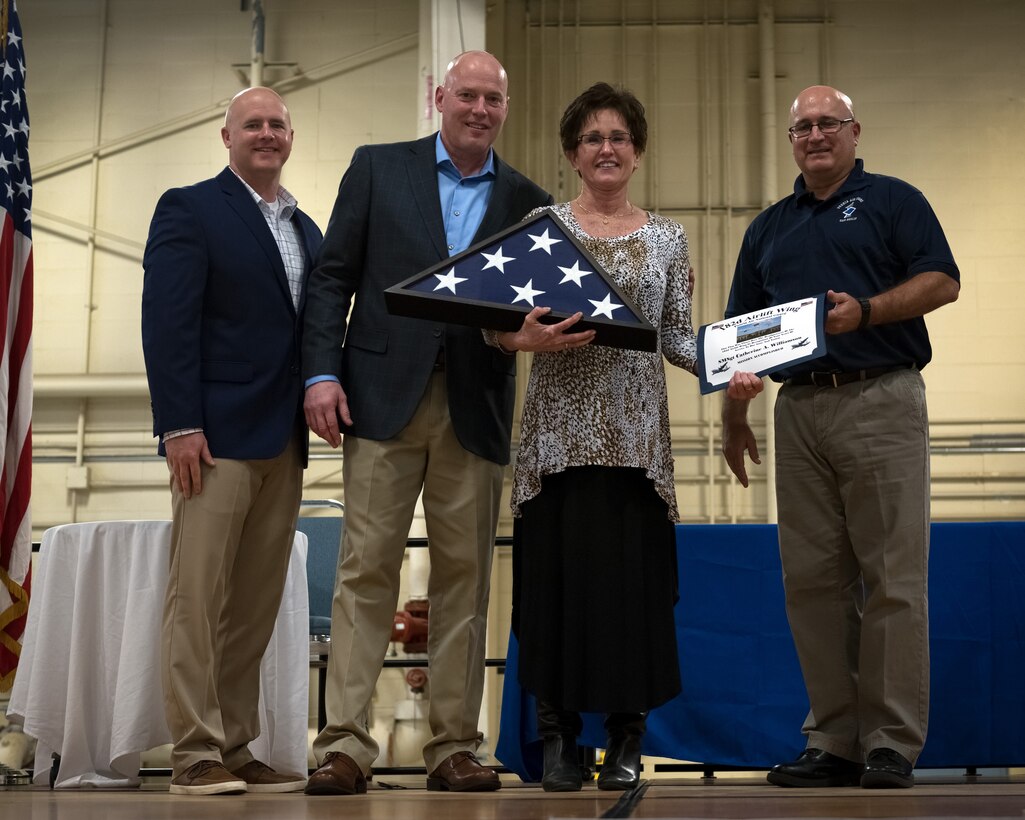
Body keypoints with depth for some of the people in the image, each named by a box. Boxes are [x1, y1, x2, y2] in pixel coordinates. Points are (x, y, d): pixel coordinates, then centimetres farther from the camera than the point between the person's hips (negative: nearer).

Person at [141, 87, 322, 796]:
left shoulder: (306, 229, 20)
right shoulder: (189, 210, 0)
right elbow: (167, 324, -9)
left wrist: (318, 408, 9)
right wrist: (181, 425, -17)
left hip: (285, 443, 7)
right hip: (217, 437, -7)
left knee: (257, 605, 6)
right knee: (199, 596, -5)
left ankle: (236, 749, 12)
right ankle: (196, 756, -1)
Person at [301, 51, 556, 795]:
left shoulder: (526, 201, 11)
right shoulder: (377, 169, 8)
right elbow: (333, 275, 5)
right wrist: (321, 371, -6)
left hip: (476, 406, 2)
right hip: (385, 394, -1)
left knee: (465, 576, 4)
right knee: (367, 568, -2)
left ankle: (455, 747, 10)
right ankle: (345, 743, 1)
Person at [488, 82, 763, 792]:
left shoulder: (667, 238, 11)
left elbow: (678, 336, 9)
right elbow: (496, 322, 1)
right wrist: (529, 339, -20)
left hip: (635, 432, 1)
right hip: (560, 427, -1)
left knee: (633, 575, 0)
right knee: (558, 574, -2)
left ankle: (627, 737, 12)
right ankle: (560, 734, 10)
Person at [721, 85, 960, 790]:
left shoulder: (893, 202, 8)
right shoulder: (769, 227, 21)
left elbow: (942, 281, -4)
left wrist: (866, 310, -17)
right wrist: (734, 416, 14)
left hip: (882, 402, -5)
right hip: (799, 409, 5)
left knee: (892, 579, -5)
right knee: (812, 580, 3)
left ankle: (892, 744, 0)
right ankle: (832, 741, 9)